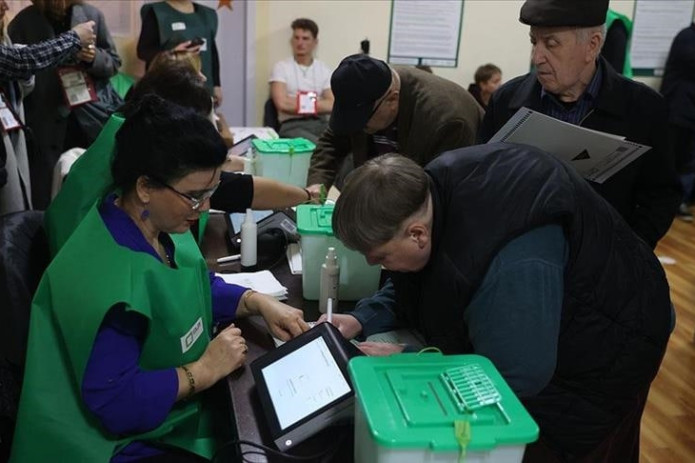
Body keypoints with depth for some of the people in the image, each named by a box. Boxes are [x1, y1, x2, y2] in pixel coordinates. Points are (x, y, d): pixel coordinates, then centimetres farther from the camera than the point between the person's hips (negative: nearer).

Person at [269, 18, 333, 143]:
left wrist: (301, 104, -4)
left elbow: (332, 105, 2)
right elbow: (283, 104, -8)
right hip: (292, 126, -4)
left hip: (320, 124, 4)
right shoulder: (281, 67, 7)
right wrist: (317, 104, 1)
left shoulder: (324, 69, 15)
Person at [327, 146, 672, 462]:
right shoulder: (427, 190, -17)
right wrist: (363, 320, -13)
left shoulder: (510, 265, -44)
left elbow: (515, 376, -34)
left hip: (597, 349, -8)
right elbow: (415, 283, 1)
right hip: (533, 332, 8)